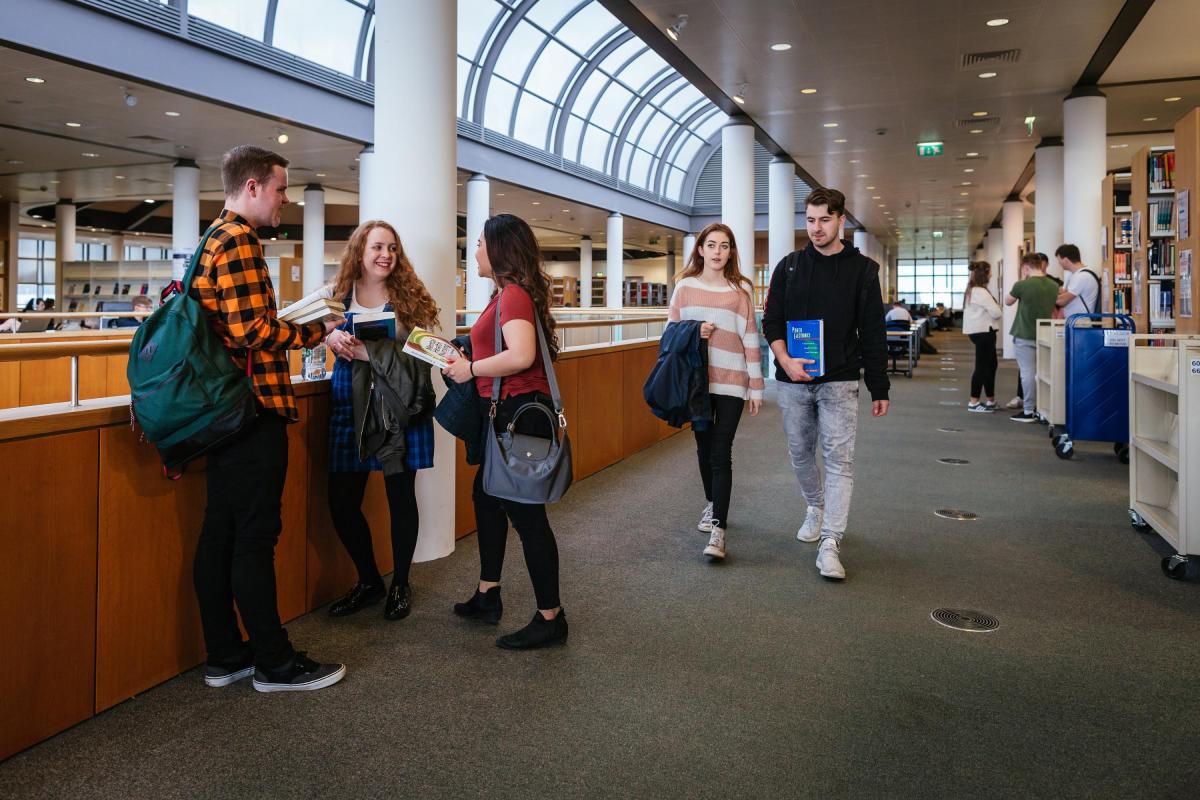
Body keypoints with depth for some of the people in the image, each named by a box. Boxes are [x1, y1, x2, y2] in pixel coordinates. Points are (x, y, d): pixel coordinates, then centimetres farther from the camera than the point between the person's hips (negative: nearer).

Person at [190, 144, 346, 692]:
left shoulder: (214, 238, 18)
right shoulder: (239, 240, -14)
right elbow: (252, 331, -21)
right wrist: (318, 332, -10)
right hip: (253, 409, -10)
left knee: (221, 533, 12)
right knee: (255, 537, -2)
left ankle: (225, 656, 22)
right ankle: (274, 663, 9)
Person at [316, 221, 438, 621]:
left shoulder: (410, 297, -1)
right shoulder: (335, 295, 5)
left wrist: (370, 353, -21)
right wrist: (329, 336, -24)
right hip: (349, 407, 2)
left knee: (401, 496, 6)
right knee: (342, 503, 4)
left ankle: (400, 584, 27)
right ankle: (369, 580, 28)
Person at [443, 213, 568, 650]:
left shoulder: (514, 294, -16)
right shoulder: (509, 293, 15)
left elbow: (521, 355, -29)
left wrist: (471, 369, -17)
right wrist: (465, 358, 10)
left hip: (519, 411, -11)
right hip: (506, 412, 11)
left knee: (524, 511, -4)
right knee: (486, 496, 20)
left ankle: (550, 618, 6)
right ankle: (487, 596, 33)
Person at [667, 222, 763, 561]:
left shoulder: (741, 289, 1)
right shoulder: (685, 286, 6)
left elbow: (750, 338, 1)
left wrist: (756, 385, -1)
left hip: (731, 381, -2)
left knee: (721, 453, -7)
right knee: (704, 447, 14)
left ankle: (718, 530, -7)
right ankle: (712, 504, 37)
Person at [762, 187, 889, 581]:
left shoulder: (862, 269, 2)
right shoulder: (789, 267, 6)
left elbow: (873, 334, 2)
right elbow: (772, 322, 4)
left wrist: (879, 388, 1)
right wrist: (786, 361, -14)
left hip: (839, 381, -2)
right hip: (793, 380, 3)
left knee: (839, 459, -9)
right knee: (800, 454, 14)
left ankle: (830, 544, -9)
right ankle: (817, 508, 39)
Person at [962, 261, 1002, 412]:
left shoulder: (971, 290, 14)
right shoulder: (981, 292, -18)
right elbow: (996, 313, -17)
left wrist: (990, 316, 3)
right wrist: (999, 310, 4)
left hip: (978, 331, 10)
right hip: (983, 332, -10)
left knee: (990, 365, 16)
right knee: (982, 366, -5)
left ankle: (990, 400, 21)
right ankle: (974, 402, -2)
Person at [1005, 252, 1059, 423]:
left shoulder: (1022, 285, -15)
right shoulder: (1054, 286, 1)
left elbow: (1007, 302, 3)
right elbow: (1054, 309, 13)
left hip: (1024, 336, -5)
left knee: (1028, 373, -2)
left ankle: (1029, 412, 1)